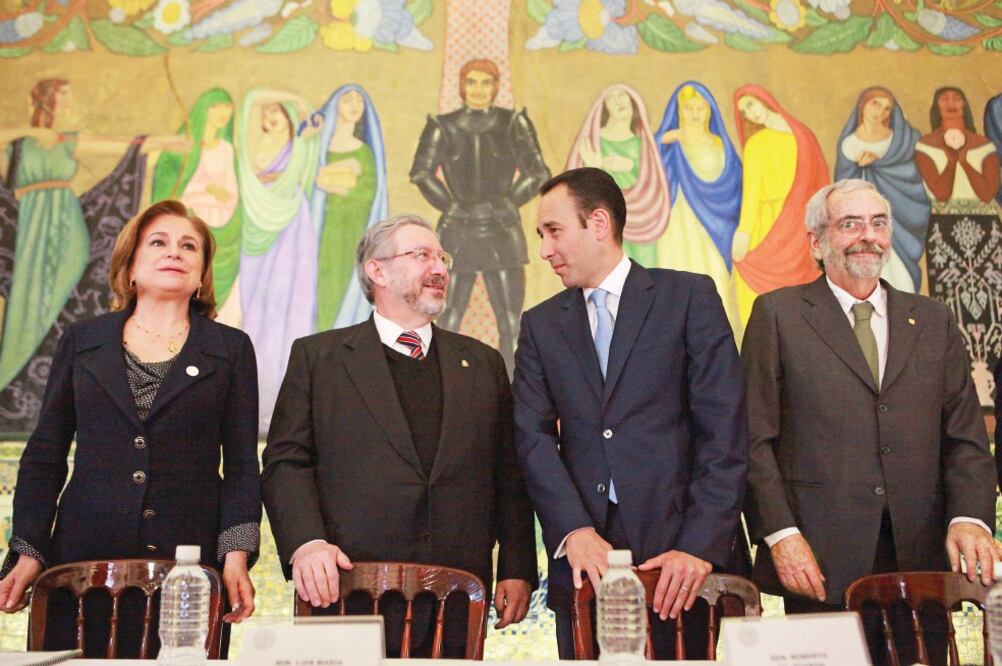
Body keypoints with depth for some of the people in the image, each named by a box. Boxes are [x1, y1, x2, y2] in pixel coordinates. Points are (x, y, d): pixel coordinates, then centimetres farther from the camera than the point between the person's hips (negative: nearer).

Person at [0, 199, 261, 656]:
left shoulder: (231, 350, 9)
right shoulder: (82, 341, 13)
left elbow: (242, 464, 5)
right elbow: (43, 456, 12)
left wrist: (236, 553, -7)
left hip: (190, 563, -1)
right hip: (83, 560, 1)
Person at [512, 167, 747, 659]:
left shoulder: (689, 296, 2)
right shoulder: (540, 325, 12)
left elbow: (725, 431, -5)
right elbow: (534, 437, 1)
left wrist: (701, 544, -13)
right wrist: (574, 531, -14)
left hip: (678, 549, -2)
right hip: (583, 561, 3)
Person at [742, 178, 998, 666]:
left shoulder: (934, 322, 15)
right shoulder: (778, 314, 4)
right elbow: (754, 438, -1)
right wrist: (780, 533, -10)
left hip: (921, 561, 3)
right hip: (821, 563, -3)